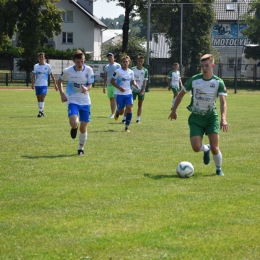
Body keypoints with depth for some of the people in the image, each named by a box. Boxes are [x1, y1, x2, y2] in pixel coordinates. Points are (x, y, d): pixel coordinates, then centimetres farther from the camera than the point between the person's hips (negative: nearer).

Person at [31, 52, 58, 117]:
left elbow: (52, 75, 5)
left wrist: (55, 84, 3)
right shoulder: (36, 66, 7)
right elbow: (33, 75, 5)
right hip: (37, 85, 3)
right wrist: (32, 84, -8)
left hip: (44, 85, -3)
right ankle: (41, 111, 20)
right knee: (39, 99, 8)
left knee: (42, 97, -17)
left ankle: (40, 111, -18)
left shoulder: (47, 66, 2)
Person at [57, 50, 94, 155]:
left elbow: (90, 85, 1)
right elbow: (59, 81, 8)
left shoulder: (88, 70, -7)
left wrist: (86, 88, -23)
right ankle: (74, 128, 15)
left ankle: (81, 148, 25)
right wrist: (62, 94, -5)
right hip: (72, 100, -2)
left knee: (83, 127, 3)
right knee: (74, 123, -24)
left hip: (85, 102, 2)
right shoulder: (67, 71, -10)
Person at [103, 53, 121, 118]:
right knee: (111, 99, 7)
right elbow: (105, 77, 19)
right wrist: (104, 86, 16)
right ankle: (112, 113, 12)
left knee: (114, 99, -12)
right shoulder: (106, 67, 15)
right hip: (109, 85, 5)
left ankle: (113, 113, -16)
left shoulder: (117, 65, 0)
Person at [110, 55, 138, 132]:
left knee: (129, 109, -11)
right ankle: (117, 112, 43)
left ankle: (127, 127, -3)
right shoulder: (118, 71, -8)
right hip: (119, 94, -3)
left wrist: (135, 84, -3)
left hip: (128, 93, 3)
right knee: (121, 112, 3)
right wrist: (119, 88, -17)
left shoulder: (131, 72, 6)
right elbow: (112, 81, -6)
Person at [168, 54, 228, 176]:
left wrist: (223, 119, -31)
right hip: (196, 117, 1)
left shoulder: (218, 82, -8)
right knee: (196, 147, -15)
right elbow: (181, 94, 10)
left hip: (211, 117, -1)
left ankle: (219, 169, 18)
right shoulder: (194, 80, -6)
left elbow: (223, 102, -17)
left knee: (214, 148, -10)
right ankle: (206, 149, 23)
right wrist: (174, 110, 14)